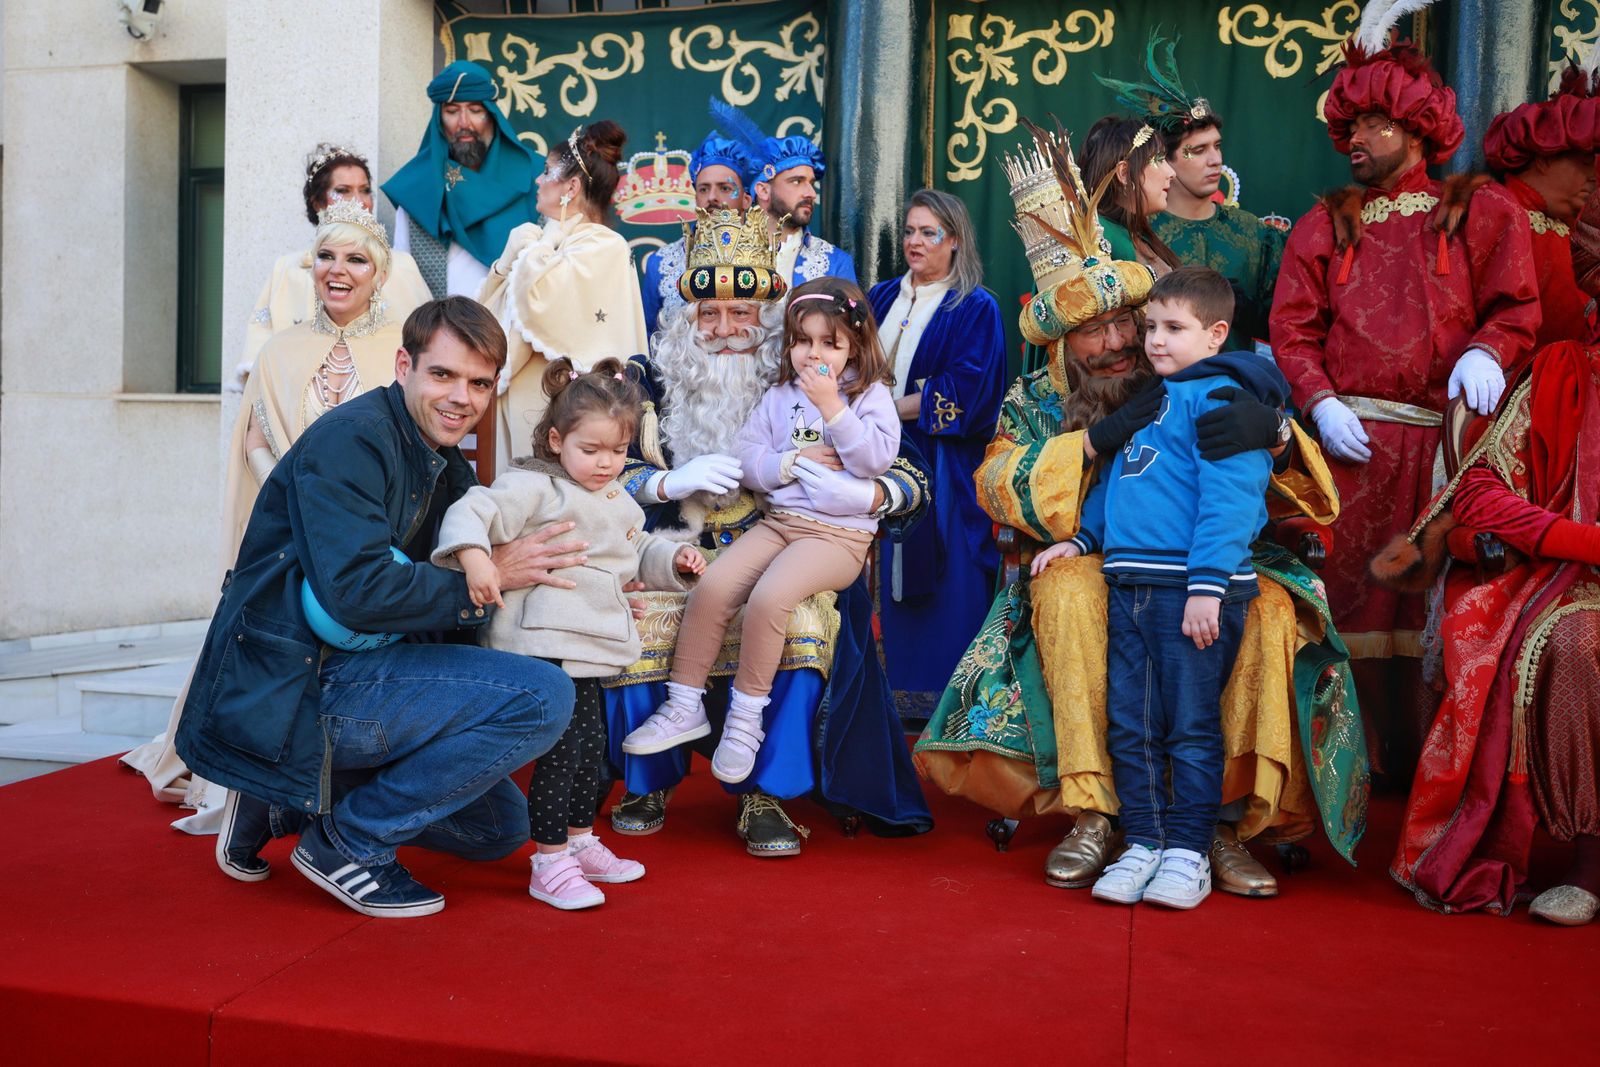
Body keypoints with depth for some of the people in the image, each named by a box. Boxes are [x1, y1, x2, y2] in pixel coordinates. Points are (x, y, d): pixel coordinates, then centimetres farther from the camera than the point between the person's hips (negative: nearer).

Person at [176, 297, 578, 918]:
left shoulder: (449, 471, 13)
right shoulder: (352, 439, -15)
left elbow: (447, 612, 13)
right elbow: (358, 592, -27)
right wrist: (487, 579, -15)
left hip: (345, 676, 9)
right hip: (287, 695, -9)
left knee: (499, 825, 19)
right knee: (542, 695, -20)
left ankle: (285, 807, 17)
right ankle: (349, 841, -6)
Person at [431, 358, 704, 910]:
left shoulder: (620, 502, 17)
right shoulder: (533, 488, -11)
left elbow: (640, 552, 30)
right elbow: (470, 512, -20)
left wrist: (674, 557, 11)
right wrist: (474, 556, -37)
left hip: (587, 646, 9)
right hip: (544, 643, -9)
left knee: (592, 743, 17)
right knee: (564, 746, -9)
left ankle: (579, 842, 34)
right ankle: (549, 864, 2)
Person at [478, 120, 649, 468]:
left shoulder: (604, 246, -9)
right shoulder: (547, 241, 17)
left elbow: (534, 299, -22)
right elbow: (488, 313, 16)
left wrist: (551, 235, -6)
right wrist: (509, 257, 0)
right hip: (519, 398, 8)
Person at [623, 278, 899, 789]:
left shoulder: (871, 396, 2)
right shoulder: (779, 397, 13)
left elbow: (876, 459, -14)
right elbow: (746, 460, 6)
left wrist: (832, 407, -16)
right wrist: (793, 461, -11)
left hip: (839, 533, -5)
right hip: (778, 520, 5)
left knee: (769, 597, -28)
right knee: (711, 587, -17)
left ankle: (745, 718, -10)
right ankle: (685, 706, -3)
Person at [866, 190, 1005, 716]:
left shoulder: (976, 309, -1)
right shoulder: (881, 297, 16)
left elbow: (965, 392, -12)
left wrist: (895, 408, -13)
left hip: (940, 466, -4)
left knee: (942, 578, -4)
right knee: (889, 571, 4)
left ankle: (943, 694, 7)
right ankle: (892, 687, 13)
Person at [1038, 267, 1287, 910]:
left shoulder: (1221, 397, -6)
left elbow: (1227, 498, -15)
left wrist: (1209, 586, -21)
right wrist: (1082, 538, 19)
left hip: (1193, 589, -8)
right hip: (1128, 582, 8)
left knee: (1192, 728, 1)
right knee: (1130, 726, 9)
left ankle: (1188, 853, 11)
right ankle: (1143, 844, 18)